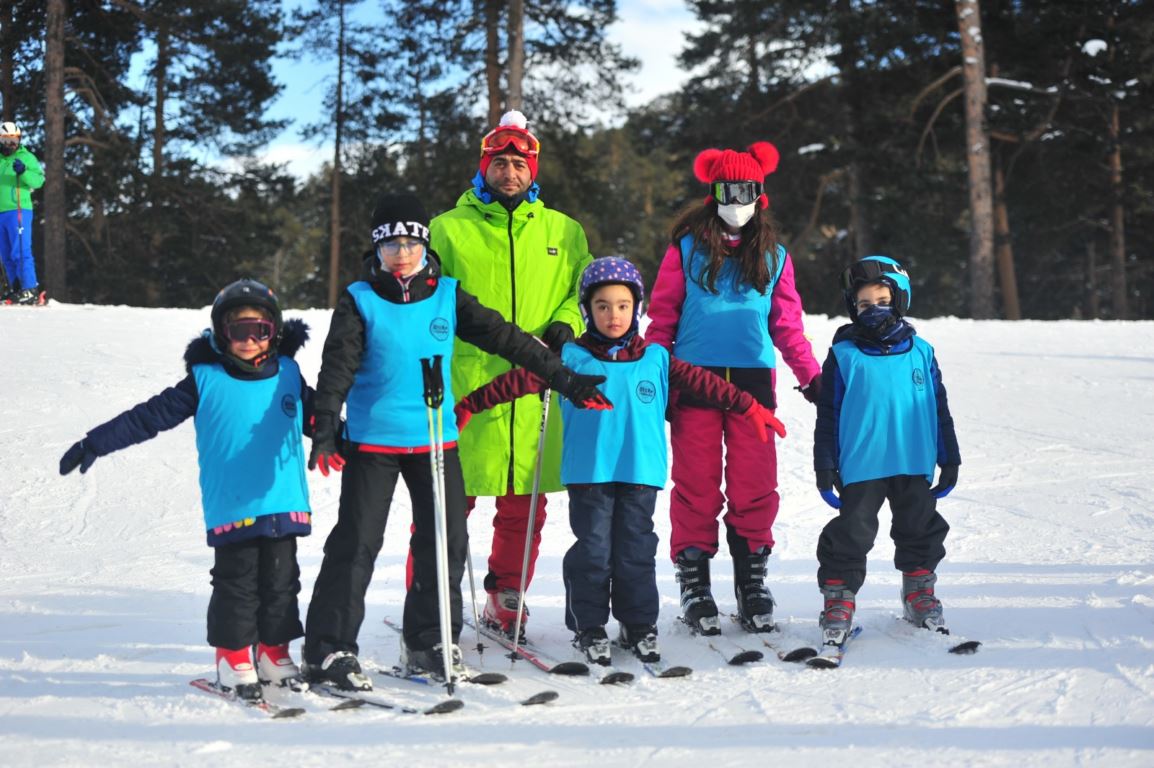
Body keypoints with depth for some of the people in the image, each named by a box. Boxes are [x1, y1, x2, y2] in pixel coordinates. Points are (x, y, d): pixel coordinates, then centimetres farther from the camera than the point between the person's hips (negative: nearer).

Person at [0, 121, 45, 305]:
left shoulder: (26, 157, 2)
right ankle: (16, 289, 15)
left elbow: (39, 180, -10)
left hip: (19, 211, -7)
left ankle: (30, 290, -15)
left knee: (21, 251, -14)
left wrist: (23, 172, -25)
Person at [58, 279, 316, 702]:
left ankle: (274, 652, 21)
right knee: (236, 581, -1)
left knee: (281, 581, 8)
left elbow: (319, 419, 22)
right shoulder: (205, 380, -2)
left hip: (283, 504, 3)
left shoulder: (288, 374, 7)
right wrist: (95, 443, -5)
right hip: (231, 507, -3)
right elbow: (150, 416, -1)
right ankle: (233, 656, 13)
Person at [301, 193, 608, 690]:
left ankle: (428, 643, 21)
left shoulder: (447, 296, 4)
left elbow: (503, 337, 5)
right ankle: (329, 650, 3)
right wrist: (326, 427, -22)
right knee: (356, 543, -3)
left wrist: (562, 377, 4)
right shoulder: (360, 301, -2)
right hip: (373, 440, -3)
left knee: (447, 542, 6)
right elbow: (338, 366, -9)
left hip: (436, 438, 3)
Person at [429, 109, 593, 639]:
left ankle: (506, 602, 22)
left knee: (524, 506, 8)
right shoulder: (449, 229, 6)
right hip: (465, 384, -2)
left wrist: (565, 324, -1)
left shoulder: (563, 232, 13)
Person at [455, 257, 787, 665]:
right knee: (592, 550, 1)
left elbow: (703, 382, 10)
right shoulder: (570, 358, 3)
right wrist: (469, 404, -5)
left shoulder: (656, 359, 8)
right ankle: (589, 627, 12)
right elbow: (522, 380, 0)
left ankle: (639, 626, 17)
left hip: (641, 474, 2)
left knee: (637, 551, 6)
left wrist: (750, 408, 9)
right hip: (588, 474, -1)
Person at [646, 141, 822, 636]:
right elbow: (662, 316, 7)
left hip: (752, 380, 2)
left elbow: (787, 324, 16)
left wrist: (811, 374, 7)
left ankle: (752, 581, 11)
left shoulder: (773, 256, 15)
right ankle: (694, 584, 7)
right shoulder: (686, 249, 8)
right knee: (697, 484, 0)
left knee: (755, 484, 0)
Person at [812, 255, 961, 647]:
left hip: (914, 465, 3)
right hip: (861, 467, -3)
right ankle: (838, 600, 9)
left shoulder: (920, 352, 5)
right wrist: (825, 467, -4)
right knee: (852, 534, -2)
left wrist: (949, 459, 11)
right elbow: (828, 415, -1)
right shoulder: (844, 355, -2)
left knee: (921, 530, 14)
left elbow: (939, 409, 11)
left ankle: (919, 592, 31)